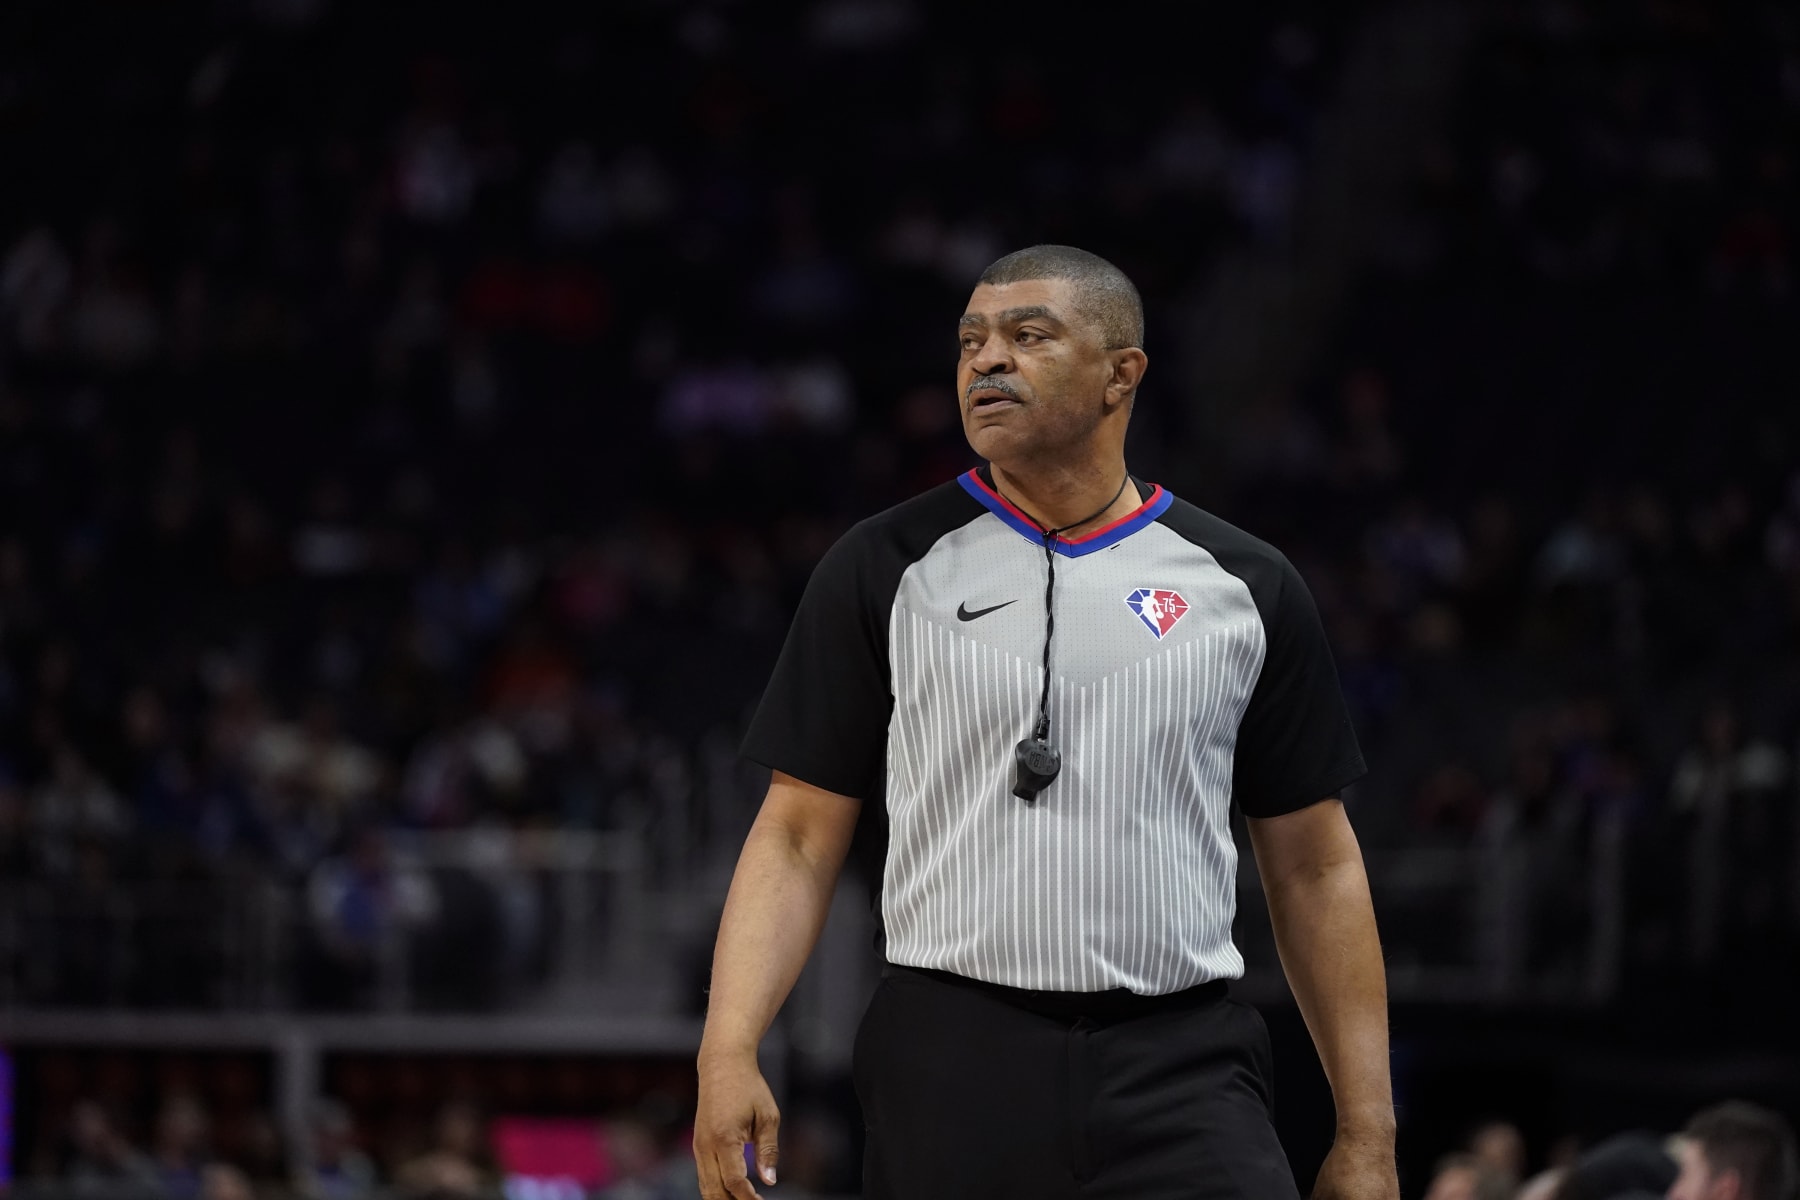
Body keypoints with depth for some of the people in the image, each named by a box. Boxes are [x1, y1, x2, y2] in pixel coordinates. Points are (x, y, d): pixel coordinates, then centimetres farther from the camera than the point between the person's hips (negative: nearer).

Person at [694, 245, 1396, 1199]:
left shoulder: (1246, 586, 10)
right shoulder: (883, 571, 7)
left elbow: (1315, 869, 13)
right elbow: (798, 836, 5)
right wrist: (728, 1049, -10)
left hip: (1182, 1078, 0)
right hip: (947, 1073, 0)